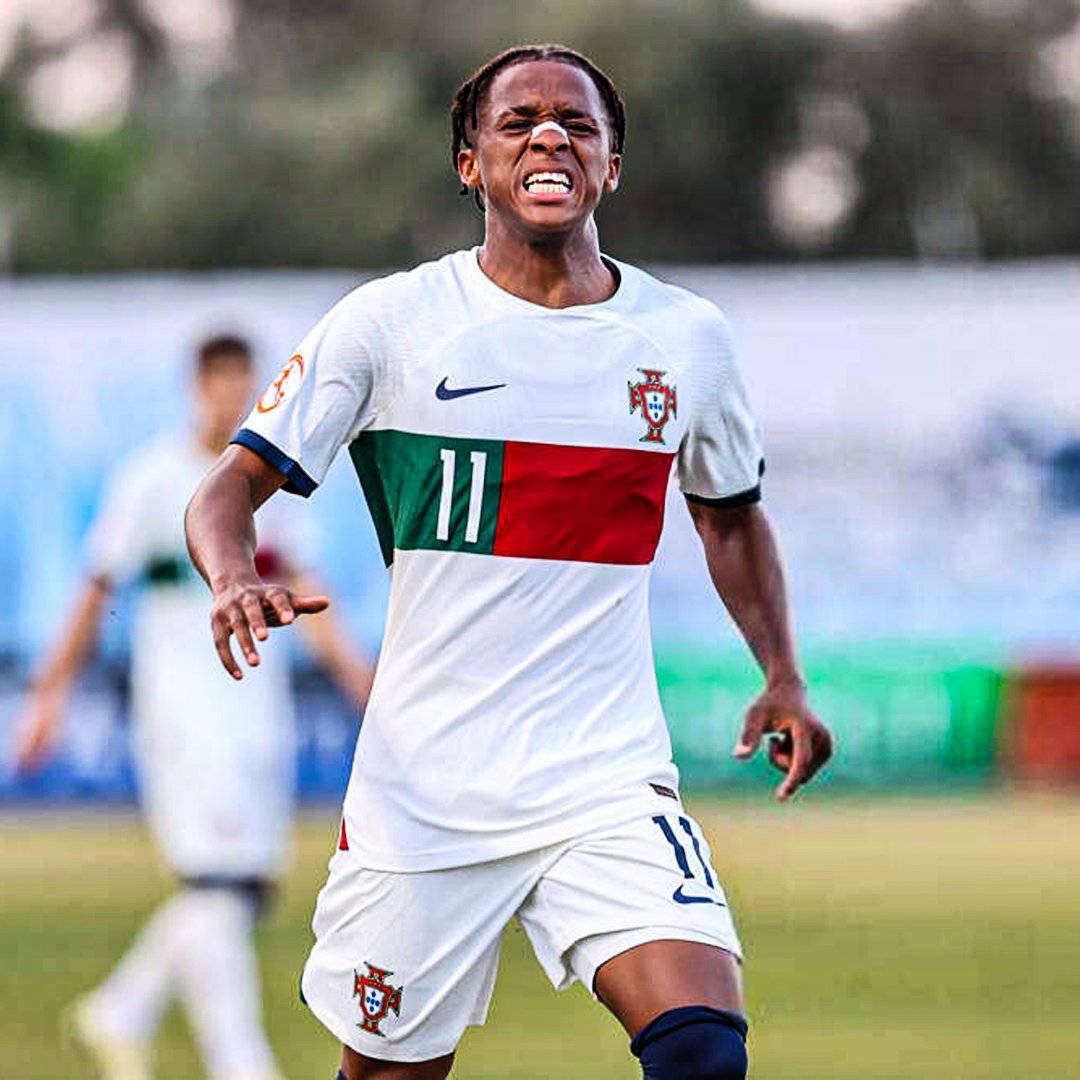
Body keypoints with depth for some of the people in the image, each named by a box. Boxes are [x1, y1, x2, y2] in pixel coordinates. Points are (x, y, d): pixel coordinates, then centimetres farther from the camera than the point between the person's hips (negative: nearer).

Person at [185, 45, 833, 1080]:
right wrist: (235, 580, -23)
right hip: (421, 785, -1)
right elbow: (230, 488, -1)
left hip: (609, 778, 1)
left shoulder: (686, 335, 6)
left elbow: (731, 515, 23)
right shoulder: (389, 320, -2)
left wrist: (782, 678, 10)